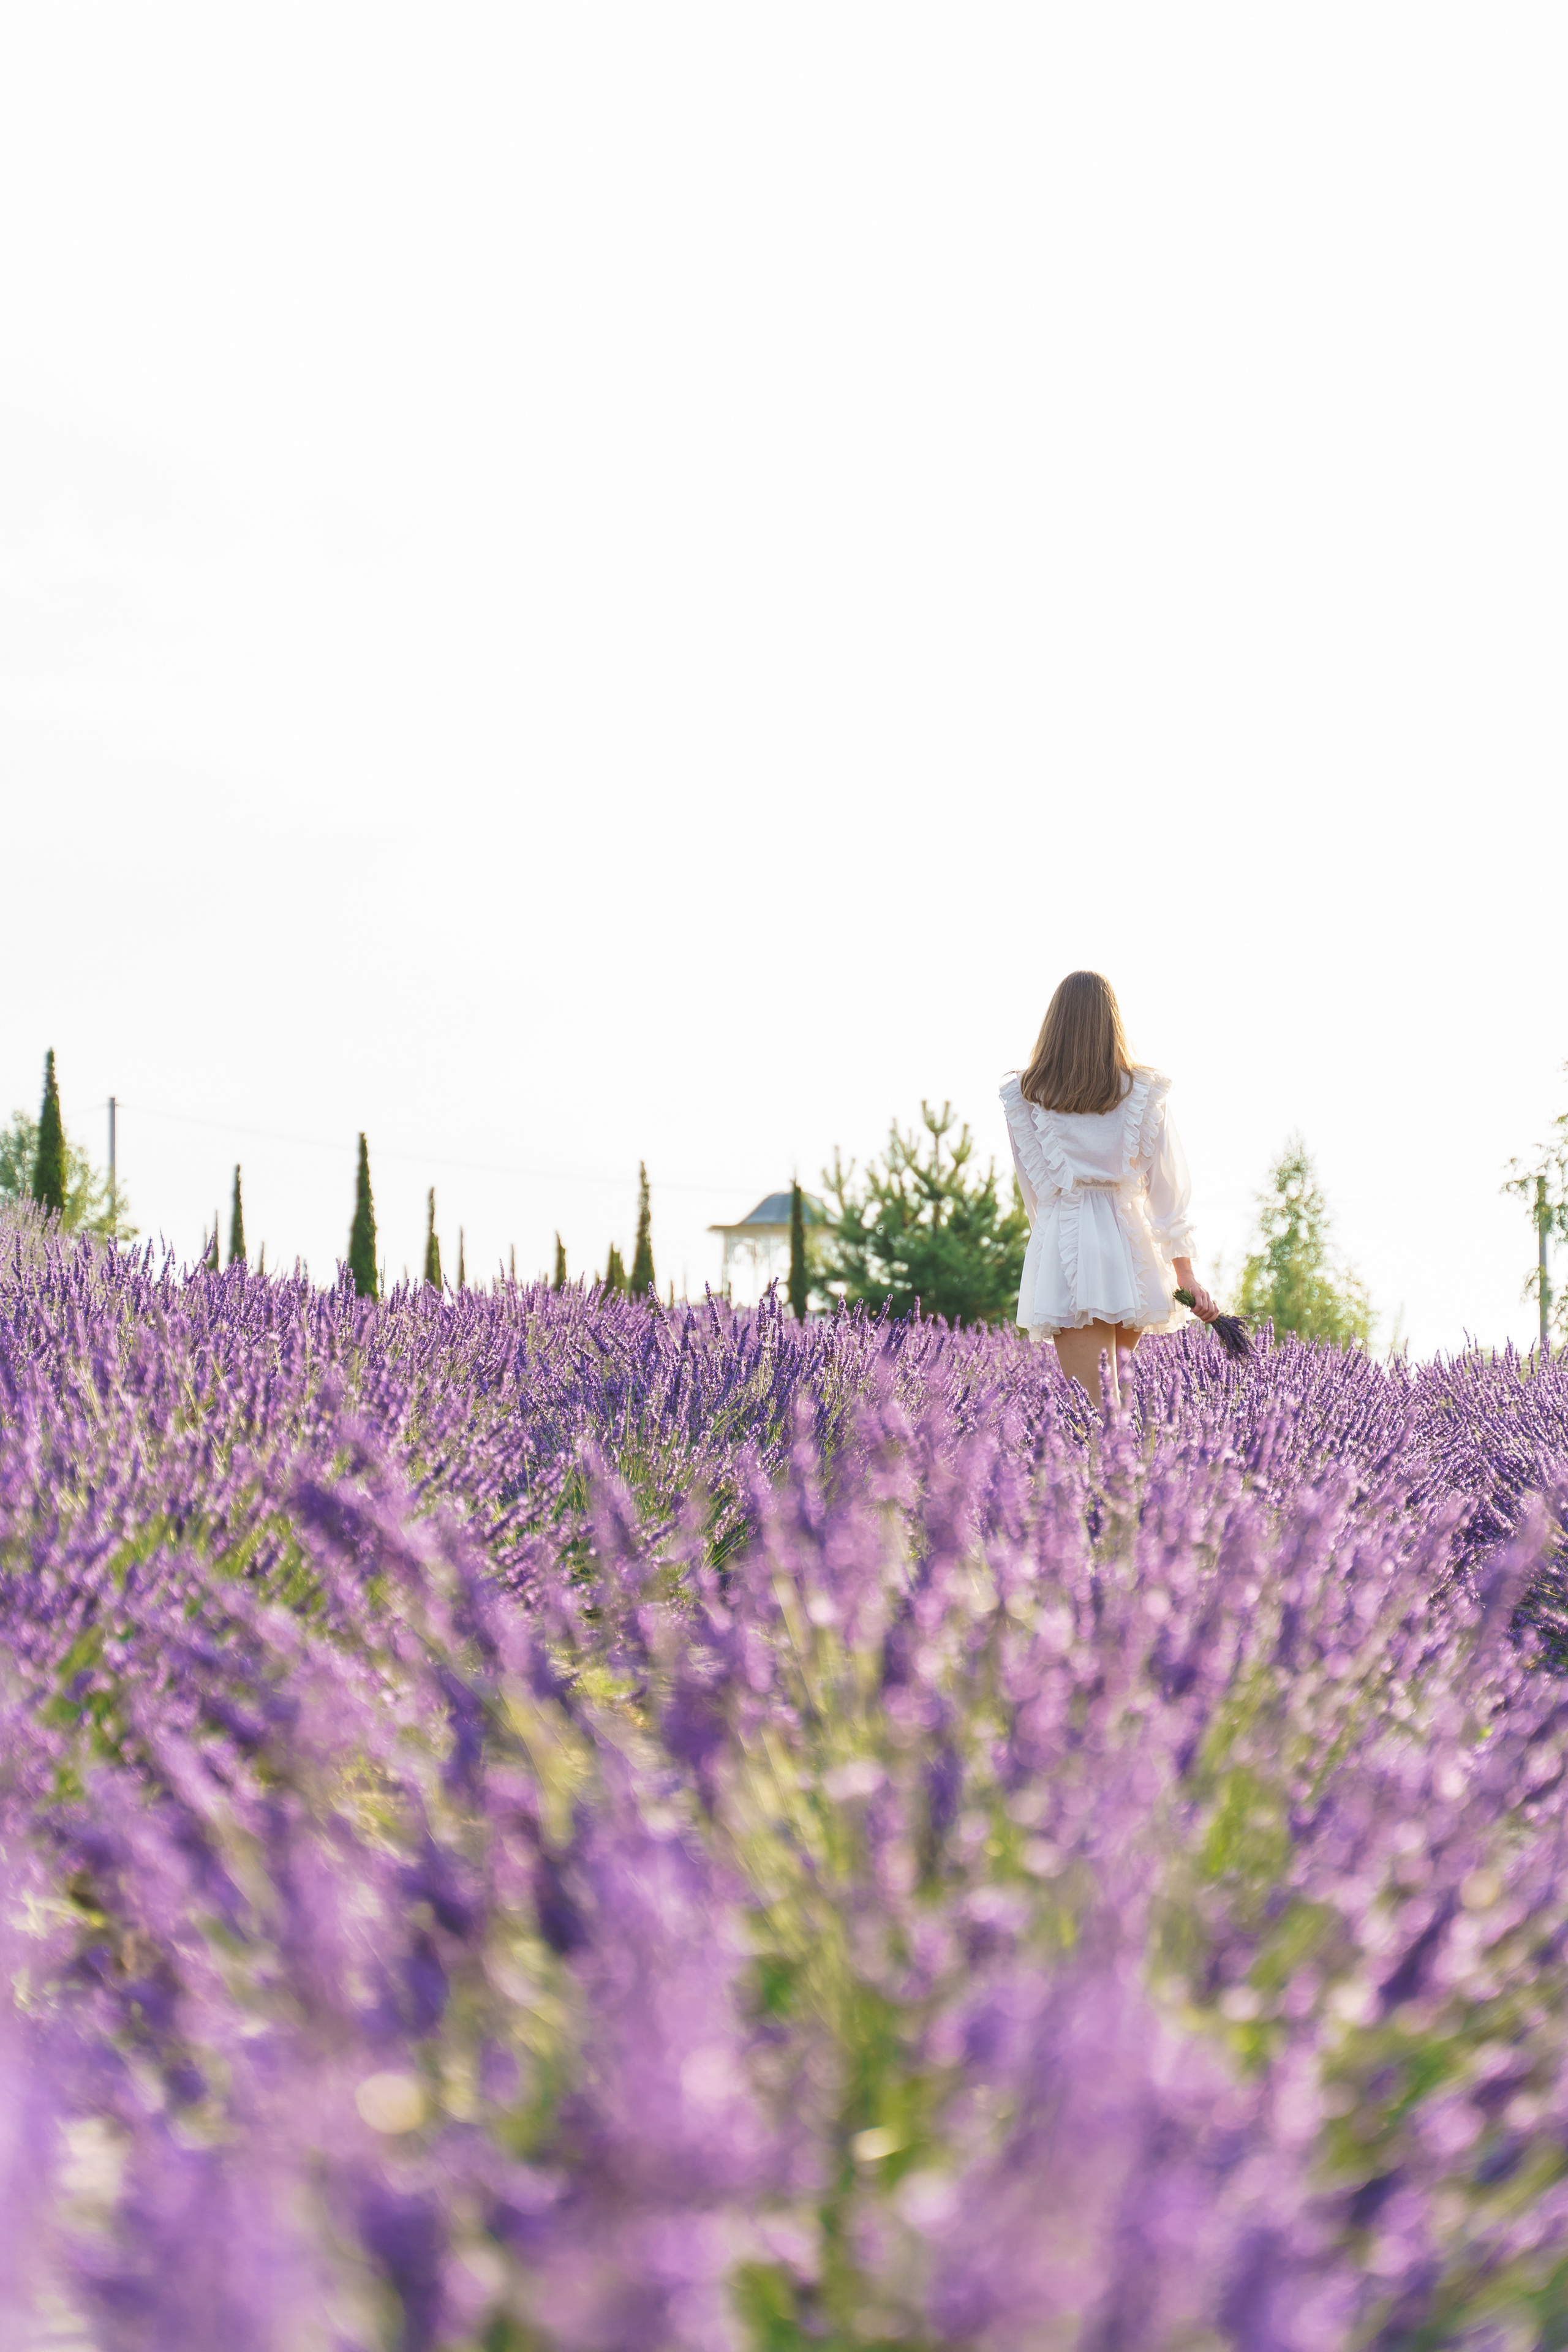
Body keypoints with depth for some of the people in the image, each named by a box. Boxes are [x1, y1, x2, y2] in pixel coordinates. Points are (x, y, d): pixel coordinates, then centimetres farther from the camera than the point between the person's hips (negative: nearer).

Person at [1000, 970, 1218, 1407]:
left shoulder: (1022, 1096, 3)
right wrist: (1185, 1273, 5)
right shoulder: (1145, 1092, 3)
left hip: (1062, 1255, -1)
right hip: (1131, 1248, 1)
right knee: (1121, 1392, 18)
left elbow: (1034, 1187, 6)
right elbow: (1168, 1188, 3)